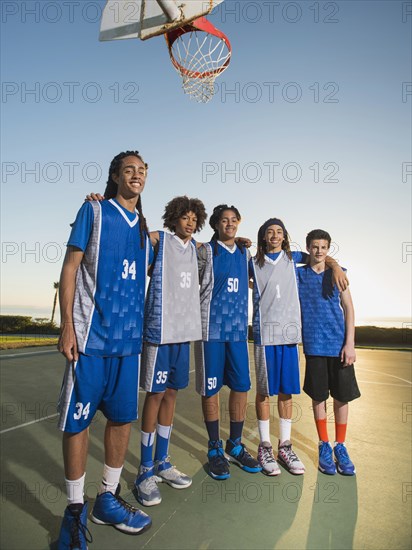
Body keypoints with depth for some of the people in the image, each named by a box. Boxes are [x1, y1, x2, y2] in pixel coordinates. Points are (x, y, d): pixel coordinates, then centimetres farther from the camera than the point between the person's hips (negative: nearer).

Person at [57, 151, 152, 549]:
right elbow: (70, 267, -3)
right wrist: (66, 325, -10)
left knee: (122, 417, 10)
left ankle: (108, 499, 29)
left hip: (128, 336, 5)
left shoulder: (144, 227, 16)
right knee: (78, 420, 3)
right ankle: (75, 509, 22)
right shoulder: (93, 211, 2)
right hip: (90, 334, -4)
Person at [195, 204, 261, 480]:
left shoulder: (245, 253, 13)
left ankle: (235, 445, 26)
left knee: (242, 387, 7)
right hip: (212, 328, -4)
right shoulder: (205, 251, -1)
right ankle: (215, 448, 21)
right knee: (211, 389, 3)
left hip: (238, 328, 5)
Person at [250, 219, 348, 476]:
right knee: (264, 390, 3)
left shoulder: (293, 258, 12)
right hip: (265, 332, -2)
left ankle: (285, 446, 21)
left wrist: (335, 265, 8)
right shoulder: (254, 263, 8)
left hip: (290, 332, 2)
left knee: (287, 391, 7)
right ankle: (265, 447, 17)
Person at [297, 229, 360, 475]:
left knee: (342, 396, 7)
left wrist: (350, 343, -4)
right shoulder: (298, 274, 3)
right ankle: (324, 446, 25)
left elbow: (348, 308, 3)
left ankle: (340, 446, 25)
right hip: (314, 344, 0)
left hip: (339, 343, 1)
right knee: (319, 396, 8)